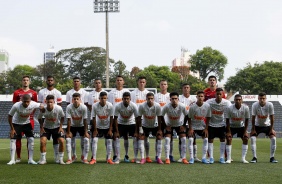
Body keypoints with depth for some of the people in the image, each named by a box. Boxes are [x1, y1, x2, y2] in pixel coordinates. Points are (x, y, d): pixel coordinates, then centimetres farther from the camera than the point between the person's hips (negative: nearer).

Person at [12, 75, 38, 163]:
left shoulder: (33, 93, 8)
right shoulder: (16, 92, 7)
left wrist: (31, 114, -4)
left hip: (29, 118, 0)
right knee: (18, 137, -1)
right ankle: (18, 157, 7)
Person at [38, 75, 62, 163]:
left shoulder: (57, 92, 7)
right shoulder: (41, 92, 7)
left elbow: (59, 105, 5)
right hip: (44, 117, 0)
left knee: (56, 137, 2)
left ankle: (57, 157, 6)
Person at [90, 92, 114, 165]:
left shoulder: (110, 106, -20)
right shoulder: (95, 106, -21)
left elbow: (111, 118, -11)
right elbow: (93, 118, -12)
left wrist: (110, 129, -10)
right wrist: (95, 129, -10)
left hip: (107, 126, 0)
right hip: (98, 126, 0)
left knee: (109, 141, -1)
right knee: (94, 140, -9)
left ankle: (109, 158, 8)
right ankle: (93, 159, -4)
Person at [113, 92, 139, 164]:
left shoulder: (134, 106, -24)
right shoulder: (118, 106, -24)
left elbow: (137, 119, -17)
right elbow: (115, 119, -17)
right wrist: (117, 131, -19)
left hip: (131, 123, 0)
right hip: (121, 123, 0)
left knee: (136, 138, -9)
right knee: (117, 137, -13)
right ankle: (117, 158, -6)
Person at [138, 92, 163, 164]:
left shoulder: (157, 106, -24)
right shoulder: (142, 106, -24)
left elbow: (159, 118, -14)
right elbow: (139, 118, -13)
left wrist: (159, 129, -12)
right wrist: (140, 128, -13)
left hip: (155, 125, 0)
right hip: (145, 125, 0)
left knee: (159, 138, -11)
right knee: (141, 138, -12)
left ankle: (159, 158, -5)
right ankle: (143, 158, -5)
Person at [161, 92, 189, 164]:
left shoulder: (182, 106, -26)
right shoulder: (167, 106, -29)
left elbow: (186, 115, -8)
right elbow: (161, 116, -14)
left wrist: (183, 125, -7)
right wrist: (165, 125, -12)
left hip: (179, 125, 1)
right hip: (169, 125, -1)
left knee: (184, 139, -9)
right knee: (167, 139, -15)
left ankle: (184, 158, -1)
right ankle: (167, 158, -8)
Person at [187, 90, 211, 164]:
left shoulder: (207, 106, -15)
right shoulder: (192, 107, -19)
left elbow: (208, 117, -4)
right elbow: (189, 118, -9)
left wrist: (206, 128, -6)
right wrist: (190, 129, -12)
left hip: (203, 126, 2)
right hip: (193, 126, -2)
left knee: (205, 139, -5)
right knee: (190, 139, -14)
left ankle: (204, 158, 4)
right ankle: (191, 158, -5)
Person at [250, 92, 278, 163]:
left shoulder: (270, 105, -21)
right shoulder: (254, 105, -22)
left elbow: (271, 117, -13)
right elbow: (253, 118, -16)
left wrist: (271, 129, -11)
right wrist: (253, 129, -14)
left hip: (267, 125, 1)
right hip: (257, 125, -1)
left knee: (273, 138, -12)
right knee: (252, 138, -17)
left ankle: (272, 157, 0)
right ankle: (254, 157, -8)